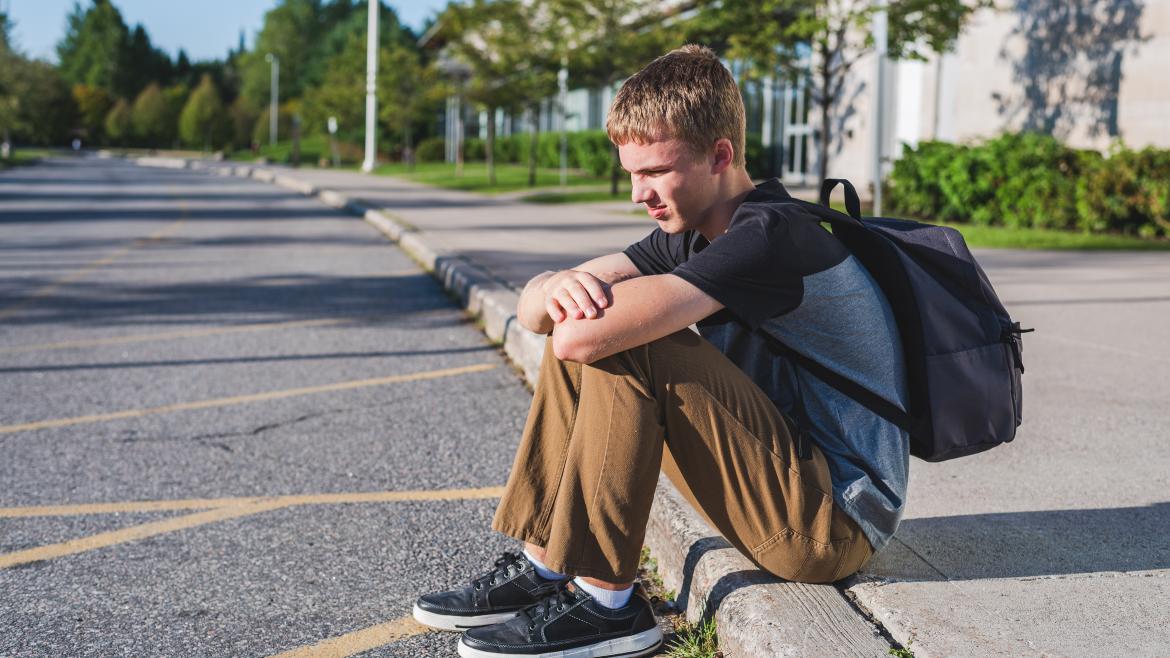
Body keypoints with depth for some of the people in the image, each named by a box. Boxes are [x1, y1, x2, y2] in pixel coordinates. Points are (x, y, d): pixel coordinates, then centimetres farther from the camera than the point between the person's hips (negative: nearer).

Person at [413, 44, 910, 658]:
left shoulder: (771, 235, -23)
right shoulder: (691, 233, 6)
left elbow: (587, 335, -32)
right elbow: (534, 309, 1)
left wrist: (589, 297, -8)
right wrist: (557, 289, -23)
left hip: (837, 521, -9)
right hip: (792, 482, 9)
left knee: (617, 347, -23)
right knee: (580, 333, 2)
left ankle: (604, 604, -14)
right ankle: (542, 566, 5)